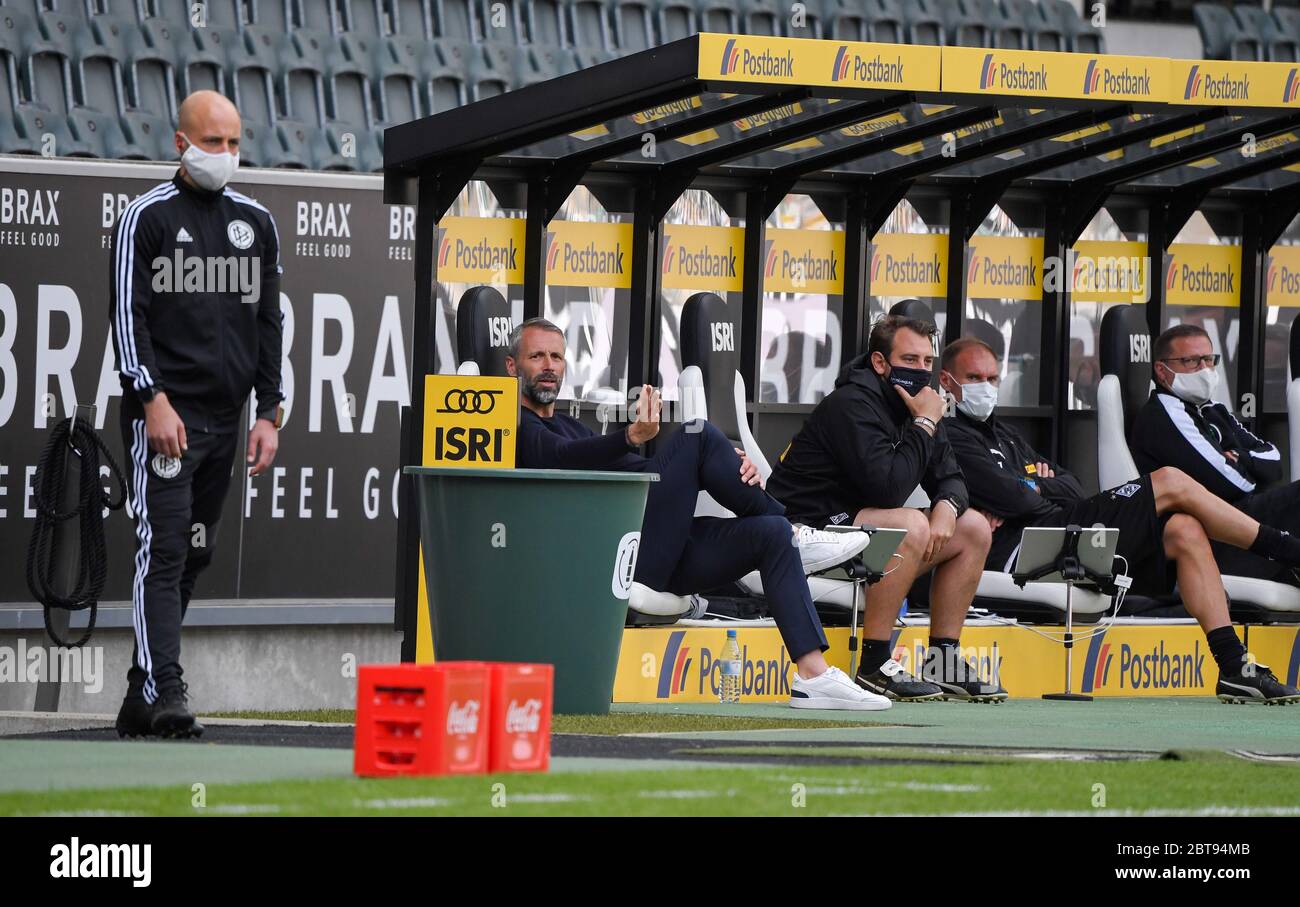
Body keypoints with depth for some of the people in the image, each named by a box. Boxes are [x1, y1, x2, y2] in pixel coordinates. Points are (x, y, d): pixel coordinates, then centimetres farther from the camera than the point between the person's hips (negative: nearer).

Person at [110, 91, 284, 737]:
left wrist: (269, 413, 10)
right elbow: (127, 315, -6)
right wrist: (153, 399, -16)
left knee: (193, 557, 7)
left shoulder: (256, 224, 15)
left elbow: (268, 322, 18)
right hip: (163, 414, -6)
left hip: (224, 419, 6)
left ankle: (139, 699, 13)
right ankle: (163, 692, -19)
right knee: (163, 552, -14)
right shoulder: (148, 217, -1)